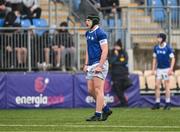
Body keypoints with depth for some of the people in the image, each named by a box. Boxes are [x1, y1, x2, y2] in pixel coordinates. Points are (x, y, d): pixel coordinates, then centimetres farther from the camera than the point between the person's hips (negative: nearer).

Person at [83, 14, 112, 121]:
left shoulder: (100, 33, -12)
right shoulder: (88, 33, 16)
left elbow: (105, 51, -16)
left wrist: (100, 66, -21)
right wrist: (86, 64, 17)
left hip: (100, 64, -9)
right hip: (91, 65, 9)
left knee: (98, 89, -9)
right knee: (91, 90, 8)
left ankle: (98, 114, -7)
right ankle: (106, 109, 20)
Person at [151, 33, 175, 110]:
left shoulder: (168, 48, -10)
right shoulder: (156, 48, 5)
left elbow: (173, 59, -8)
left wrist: (171, 69, -16)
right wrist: (153, 69, 8)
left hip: (166, 69, -5)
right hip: (159, 69, 5)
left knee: (167, 86, -2)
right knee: (157, 86, 0)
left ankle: (168, 103, 4)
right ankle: (157, 103, 5)